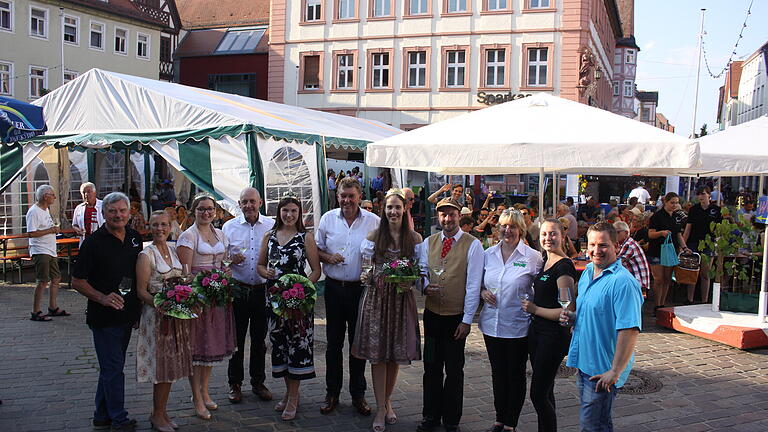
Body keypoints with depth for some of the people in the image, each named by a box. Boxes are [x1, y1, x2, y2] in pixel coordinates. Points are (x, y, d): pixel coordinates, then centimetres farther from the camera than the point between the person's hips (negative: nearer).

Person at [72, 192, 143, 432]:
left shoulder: (135, 238, 6)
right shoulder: (93, 242, -11)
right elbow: (77, 281, -9)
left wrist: (138, 308, 11)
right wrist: (102, 297, -22)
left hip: (127, 314, 6)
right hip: (104, 316, -6)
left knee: (111, 367, 17)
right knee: (113, 369, 0)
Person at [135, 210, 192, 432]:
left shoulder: (173, 250, 9)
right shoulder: (146, 255, -10)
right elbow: (141, 291, -12)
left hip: (177, 314, 6)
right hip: (156, 315, -6)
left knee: (170, 364, 11)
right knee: (160, 365, -2)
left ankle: (163, 412, 23)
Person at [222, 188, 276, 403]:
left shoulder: (271, 225, 3)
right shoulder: (229, 227, 4)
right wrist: (230, 259, -14)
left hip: (262, 289, 0)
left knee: (259, 339, 11)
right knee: (236, 338, 5)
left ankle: (258, 382, 24)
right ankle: (235, 384, 18)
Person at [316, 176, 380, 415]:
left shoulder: (373, 221, -1)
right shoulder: (328, 219, 4)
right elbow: (316, 250, 11)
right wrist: (328, 257, -10)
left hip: (361, 288, -1)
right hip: (334, 288, 1)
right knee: (334, 342, 9)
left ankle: (358, 394, 21)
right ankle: (332, 393, 21)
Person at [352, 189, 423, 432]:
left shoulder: (414, 239, 3)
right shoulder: (374, 237, 3)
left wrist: (411, 283, -13)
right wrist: (366, 277, -14)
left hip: (402, 299, 1)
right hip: (376, 297, 0)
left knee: (396, 353, 8)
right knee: (377, 353, -1)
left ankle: (387, 402, 28)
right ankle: (380, 408, 8)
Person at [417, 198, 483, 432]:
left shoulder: (472, 245, -7)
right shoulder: (428, 243, 6)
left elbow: (473, 285, -9)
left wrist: (467, 320, -11)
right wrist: (425, 287, -14)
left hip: (457, 316, -3)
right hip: (432, 313, 3)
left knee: (454, 370, 6)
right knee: (431, 367, 11)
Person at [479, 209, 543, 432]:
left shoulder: (533, 256, -6)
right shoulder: (488, 254, 6)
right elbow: (479, 282, 16)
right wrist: (482, 292, -4)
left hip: (518, 326, -4)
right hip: (492, 323, 4)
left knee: (516, 374, 6)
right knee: (498, 373, 15)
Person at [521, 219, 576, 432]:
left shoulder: (564, 267, -17)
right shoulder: (545, 262, 11)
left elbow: (569, 310, -22)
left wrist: (535, 309, -13)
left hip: (554, 335, -9)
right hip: (537, 331, 9)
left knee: (538, 394, -6)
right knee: (544, 392, 17)